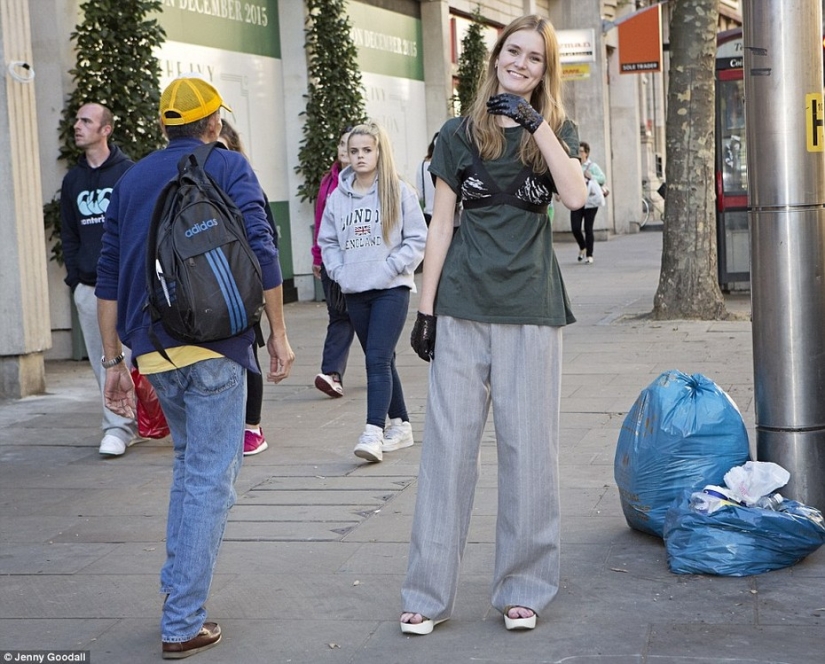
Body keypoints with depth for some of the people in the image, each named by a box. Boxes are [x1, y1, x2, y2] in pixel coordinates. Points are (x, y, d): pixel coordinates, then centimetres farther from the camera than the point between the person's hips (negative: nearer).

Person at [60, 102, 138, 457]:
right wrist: (74, 277, 8)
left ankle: (117, 426, -4)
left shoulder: (128, 172, -3)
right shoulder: (72, 180, 14)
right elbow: (68, 234, 18)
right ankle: (127, 422, 16)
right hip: (87, 285, 6)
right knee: (101, 360, 7)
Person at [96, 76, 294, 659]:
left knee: (190, 463, 24)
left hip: (153, 350, 5)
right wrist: (279, 334, -4)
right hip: (213, 346, -5)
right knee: (210, 479, 0)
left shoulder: (131, 180, 15)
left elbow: (109, 277, 13)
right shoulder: (227, 166, 2)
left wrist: (114, 359, 17)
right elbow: (260, 253, -10)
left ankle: (180, 591, 25)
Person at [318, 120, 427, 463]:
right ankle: (399, 425, 24)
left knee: (378, 359, -15)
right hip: (354, 292, 5)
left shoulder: (399, 192, -4)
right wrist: (339, 272, 1)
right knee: (381, 360, 13)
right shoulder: (338, 196, 7)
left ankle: (374, 432, -20)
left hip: (392, 289, -5)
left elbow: (417, 240, -4)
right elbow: (327, 240, 15)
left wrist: (390, 268, -12)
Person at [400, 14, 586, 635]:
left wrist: (535, 123, -16)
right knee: (448, 446, 1)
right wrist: (425, 309, 1)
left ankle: (523, 589, 15)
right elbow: (441, 225, 6)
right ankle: (428, 595, 7)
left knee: (528, 449, 4)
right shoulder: (460, 134, 7)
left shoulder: (557, 133, 8)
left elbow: (575, 195, -13)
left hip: (530, 310, 0)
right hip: (462, 306, 0)